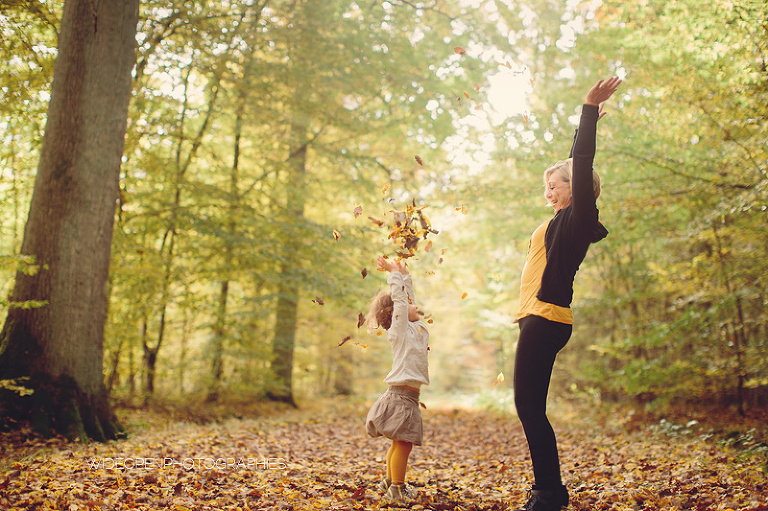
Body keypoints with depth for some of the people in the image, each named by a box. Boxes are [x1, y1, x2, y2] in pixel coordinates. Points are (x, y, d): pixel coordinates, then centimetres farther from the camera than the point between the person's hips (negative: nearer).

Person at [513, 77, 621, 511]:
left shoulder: (578, 216, -4)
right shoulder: (569, 219, 20)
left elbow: (582, 166, -14)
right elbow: (575, 166, 32)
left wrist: (590, 111, -13)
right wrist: (588, 119, 39)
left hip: (545, 319, -10)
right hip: (540, 319, 10)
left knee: (529, 407, -10)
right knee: (530, 408, 10)